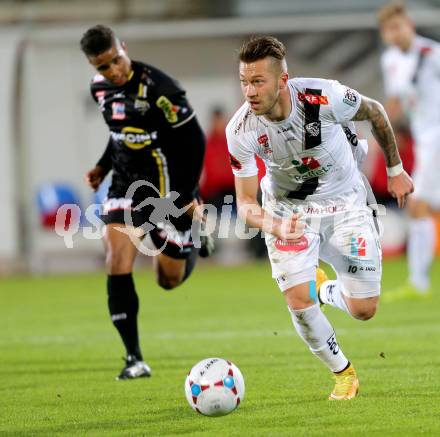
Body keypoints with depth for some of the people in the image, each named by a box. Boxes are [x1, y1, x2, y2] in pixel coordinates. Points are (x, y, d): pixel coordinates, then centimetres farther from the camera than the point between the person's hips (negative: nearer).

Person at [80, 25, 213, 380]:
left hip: (168, 192, -5)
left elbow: (194, 140, -16)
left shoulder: (158, 88, -21)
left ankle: (193, 239, 43)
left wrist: (187, 196, -16)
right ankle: (134, 359, -11)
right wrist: (104, 166, 11)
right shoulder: (100, 88, 0)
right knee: (117, 265, -15)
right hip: (127, 186, 5)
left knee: (170, 279, 7)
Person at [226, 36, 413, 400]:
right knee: (299, 304, -16)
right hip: (289, 209, 0)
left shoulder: (326, 97, -30)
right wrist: (275, 226, -40)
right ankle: (344, 374, 11)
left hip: (344, 202, 0)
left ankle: (325, 289, 34)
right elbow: (245, 203, -18)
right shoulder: (241, 131, -26)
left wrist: (396, 170, 4)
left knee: (363, 310, -3)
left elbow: (375, 112, -7)